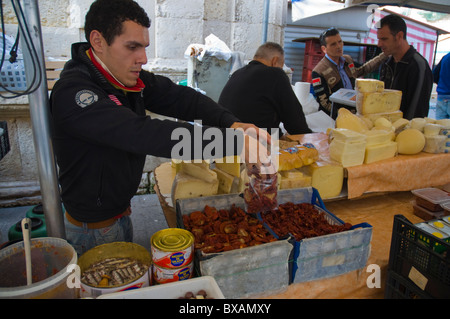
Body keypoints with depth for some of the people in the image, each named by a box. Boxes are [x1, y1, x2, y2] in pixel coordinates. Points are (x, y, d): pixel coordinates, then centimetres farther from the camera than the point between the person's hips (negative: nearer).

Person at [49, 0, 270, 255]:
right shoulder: (72, 93, -30)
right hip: (93, 227, -7)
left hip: (121, 212, 7)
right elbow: (142, 134, -42)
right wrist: (233, 143, -45)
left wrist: (231, 122, -29)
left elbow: (178, 97, -11)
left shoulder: (128, 77, -4)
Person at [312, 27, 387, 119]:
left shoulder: (348, 60, 11)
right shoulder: (318, 72, -12)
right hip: (334, 120, -5)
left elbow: (362, 69, 33)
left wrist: (384, 55, 32)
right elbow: (325, 103, -13)